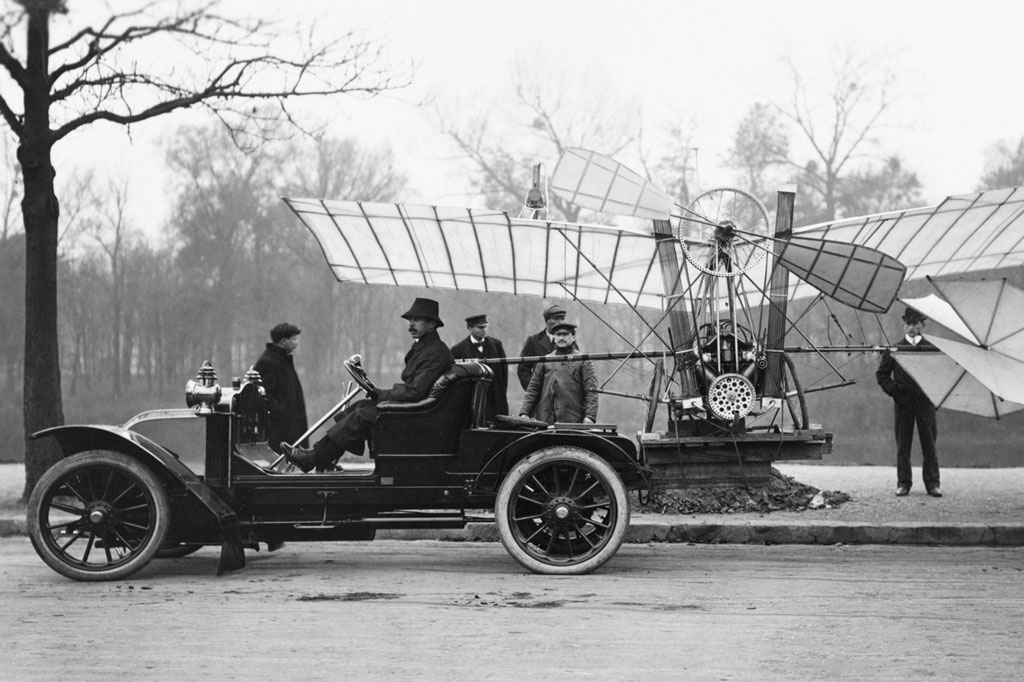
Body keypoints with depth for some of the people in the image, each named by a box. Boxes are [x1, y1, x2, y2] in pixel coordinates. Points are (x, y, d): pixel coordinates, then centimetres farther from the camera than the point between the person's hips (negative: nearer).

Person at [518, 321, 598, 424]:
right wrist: (524, 413, 2)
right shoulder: (544, 361, 17)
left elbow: (591, 392, -1)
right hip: (544, 421, 3)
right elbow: (532, 390, 15)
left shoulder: (583, 361, 8)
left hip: (572, 422, -3)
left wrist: (589, 417, -13)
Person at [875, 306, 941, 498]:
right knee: (903, 444, 2)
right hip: (902, 402, 1)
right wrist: (892, 389, -2)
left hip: (925, 402, -1)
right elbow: (882, 374, 11)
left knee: (929, 443, -1)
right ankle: (903, 483, 8)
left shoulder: (931, 349, 5)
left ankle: (932, 483, 3)